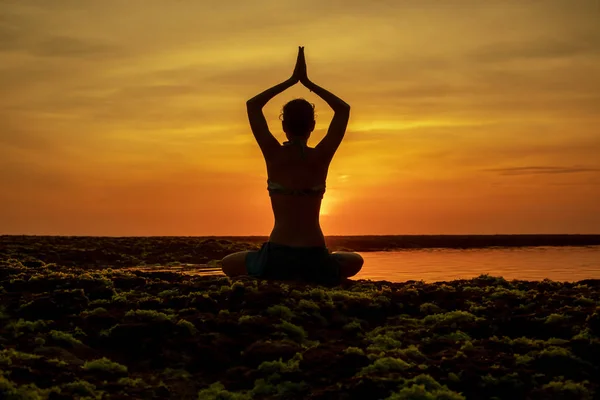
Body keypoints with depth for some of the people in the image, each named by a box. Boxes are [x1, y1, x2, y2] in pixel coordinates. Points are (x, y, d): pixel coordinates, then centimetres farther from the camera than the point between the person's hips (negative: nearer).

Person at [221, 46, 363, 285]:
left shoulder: (274, 155, -3)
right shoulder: (321, 157, -2)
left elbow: (252, 105, 12)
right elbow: (343, 109, 13)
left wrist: (291, 81, 14)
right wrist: (308, 82, 12)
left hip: (276, 259, -1)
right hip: (315, 264, 1)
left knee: (228, 264, 27)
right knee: (355, 261, 34)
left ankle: (277, 280, 6)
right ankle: (315, 283, 12)